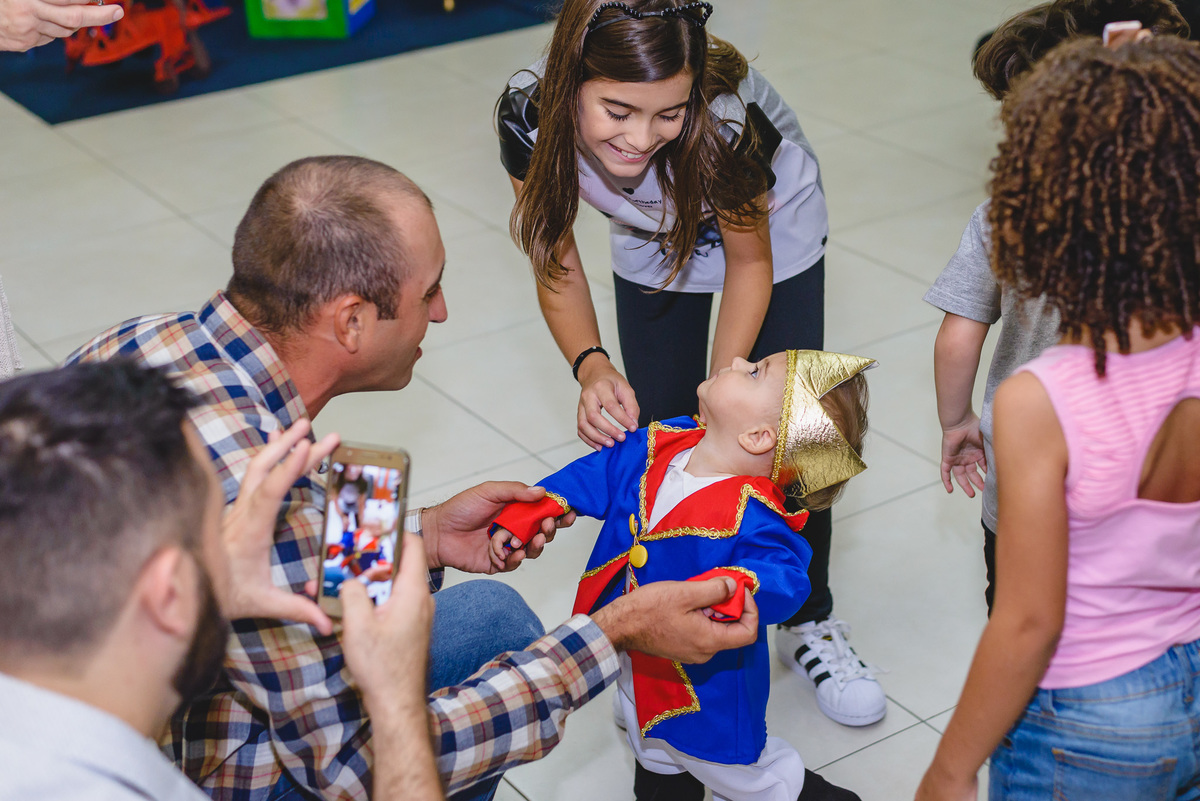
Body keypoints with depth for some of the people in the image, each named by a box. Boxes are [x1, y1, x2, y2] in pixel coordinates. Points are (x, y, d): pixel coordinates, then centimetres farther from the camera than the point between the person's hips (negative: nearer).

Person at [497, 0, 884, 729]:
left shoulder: (729, 121, -42)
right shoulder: (529, 116, -35)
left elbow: (749, 262, -22)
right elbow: (557, 261, -19)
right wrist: (590, 364, -36)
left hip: (770, 229, -2)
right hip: (652, 248, 2)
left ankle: (809, 621, 24)